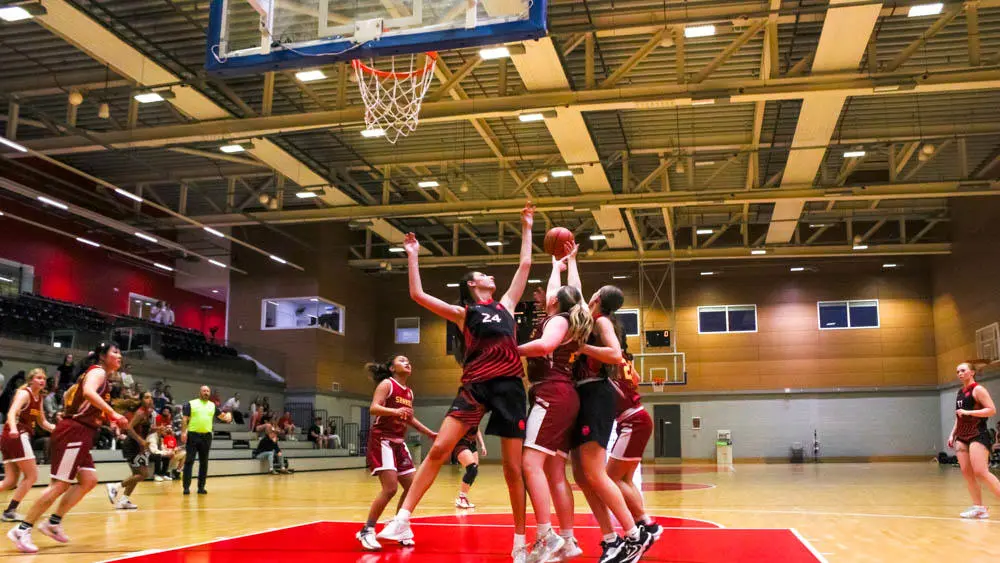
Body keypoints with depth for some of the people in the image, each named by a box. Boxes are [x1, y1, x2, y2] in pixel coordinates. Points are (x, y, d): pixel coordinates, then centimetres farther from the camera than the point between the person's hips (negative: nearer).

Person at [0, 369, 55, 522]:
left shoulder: (38, 398, 18)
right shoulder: (24, 393, -7)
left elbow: (43, 422, 27)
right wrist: (13, 429, -43)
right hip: (17, 436, -9)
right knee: (32, 476, -4)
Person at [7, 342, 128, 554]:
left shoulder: (96, 374, 21)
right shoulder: (98, 371, -7)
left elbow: (70, 394, 30)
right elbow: (88, 392, -29)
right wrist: (112, 413, -29)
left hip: (79, 435, 10)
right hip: (73, 433, -10)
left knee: (89, 480, 6)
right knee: (61, 484, -10)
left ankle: (53, 522, 11)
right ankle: (22, 530, -5)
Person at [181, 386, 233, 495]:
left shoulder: (213, 406, 13)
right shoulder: (191, 403, 3)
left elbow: (222, 416, 17)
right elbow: (185, 419, -1)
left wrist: (228, 416, -7)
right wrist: (183, 432, -11)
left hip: (206, 436, 4)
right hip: (193, 435, -3)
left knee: (204, 462, 7)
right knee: (189, 461, -4)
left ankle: (201, 487, 13)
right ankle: (186, 487, -1)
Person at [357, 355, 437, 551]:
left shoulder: (409, 392, 15)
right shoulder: (386, 384, -8)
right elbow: (373, 408, -21)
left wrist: (430, 433, 22)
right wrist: (395, 411, -37)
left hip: (399, 443, 8)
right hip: (382, 440, -8)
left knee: (412, 487, 6)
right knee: (390, 488, -18)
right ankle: (367, 531, -8)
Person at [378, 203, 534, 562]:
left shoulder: (505, 305, 21)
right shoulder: (463, 313, 12)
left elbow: (524, 266, 25)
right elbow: (417, 294, 4)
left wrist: (526, 229, 30)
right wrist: (413, 257, 7)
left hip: (510, 387, 2)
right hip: (475, 386, -2)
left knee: (513, 468, 3)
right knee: (439, 449, -15)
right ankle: (403, 519, -9)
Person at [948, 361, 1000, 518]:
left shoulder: (978, 389, -7)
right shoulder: (960, 393, 18)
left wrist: (968, 412, -21)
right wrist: (952, 434, 17)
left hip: (978, 436, -8)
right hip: (962, 437, 8)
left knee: (980, 472, -16)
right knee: (966, 472, 1)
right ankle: (979, 507, 5)